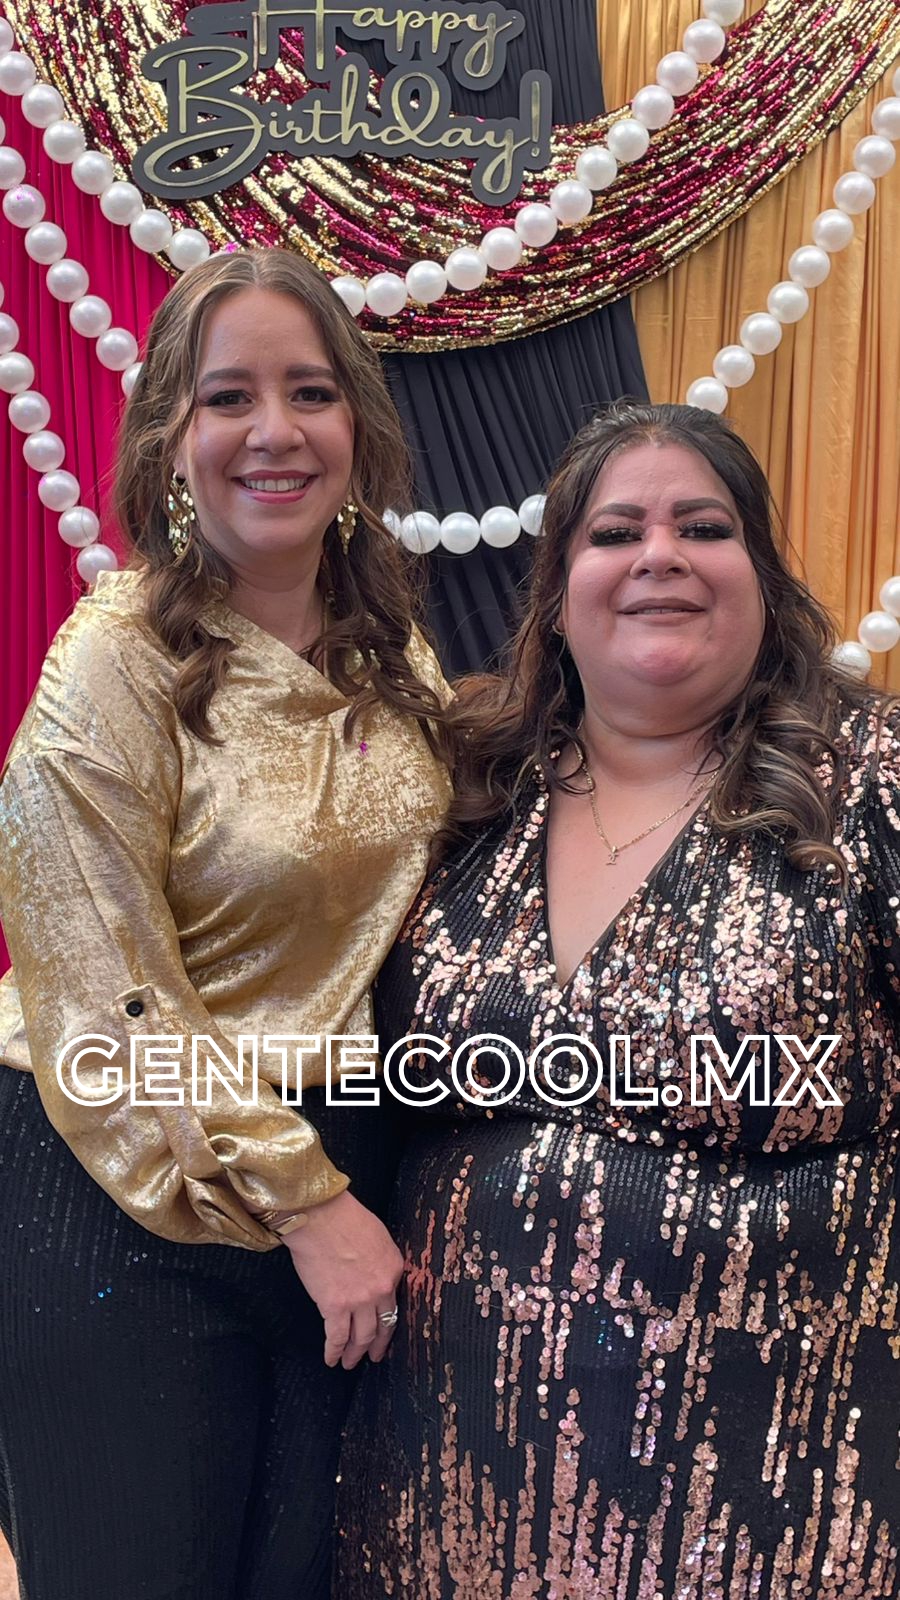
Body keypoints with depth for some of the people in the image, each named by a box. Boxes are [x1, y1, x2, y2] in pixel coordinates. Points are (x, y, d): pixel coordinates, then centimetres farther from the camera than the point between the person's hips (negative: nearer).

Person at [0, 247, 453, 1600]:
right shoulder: (117, 666, -17)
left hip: (348, 1159, 6)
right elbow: (112, 1010, -18)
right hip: (142, 1195, -5)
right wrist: (302, 1203, -14)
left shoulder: (392, 652, 2)